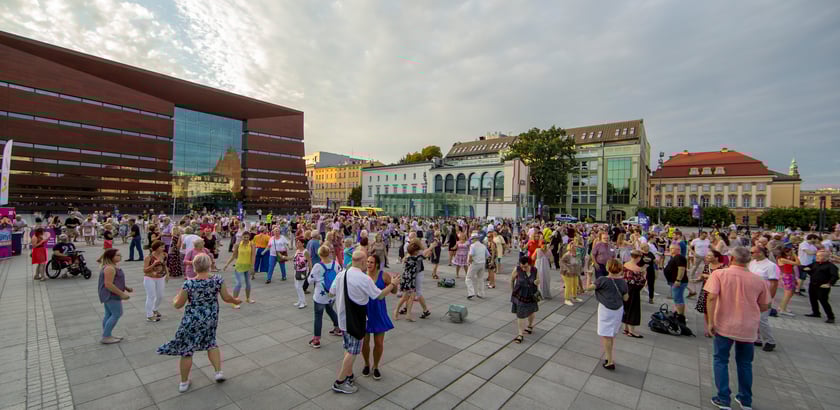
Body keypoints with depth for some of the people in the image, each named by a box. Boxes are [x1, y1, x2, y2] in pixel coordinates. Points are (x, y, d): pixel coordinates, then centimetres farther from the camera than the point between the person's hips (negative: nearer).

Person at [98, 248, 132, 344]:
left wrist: (126, 288, 16)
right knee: (117, 314, -4)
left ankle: (107, 336, 24)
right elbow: (108, 284, -26)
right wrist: (122, 294, -23)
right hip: (111, 295, -11)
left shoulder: (113, 266, 9)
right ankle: (106, 337, 3)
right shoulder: (110, 268, -23)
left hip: (109, 295, 11)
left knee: (108, 314, 15)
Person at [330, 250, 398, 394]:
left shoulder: (341, 274, -3)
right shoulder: (364, 279, -22)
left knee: (348, 348, 22)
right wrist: (392, 284, 0)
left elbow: (331, 293, 8)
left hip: (342, 317, 7)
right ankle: (339, 382, 15)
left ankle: (348, 374, 36)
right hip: (355, 320, -7)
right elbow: (379, 295, -14)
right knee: (353, 351, 7)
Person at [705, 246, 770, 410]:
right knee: (745, 363, 19)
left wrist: (710, 322, -13)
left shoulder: (719, 274, -11)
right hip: (748, 328, 3)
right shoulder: (758, 279, -1)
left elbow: (711, 297, -21)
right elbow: (765, 306, 7)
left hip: (724, 325, -3)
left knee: (721, 361, 11)